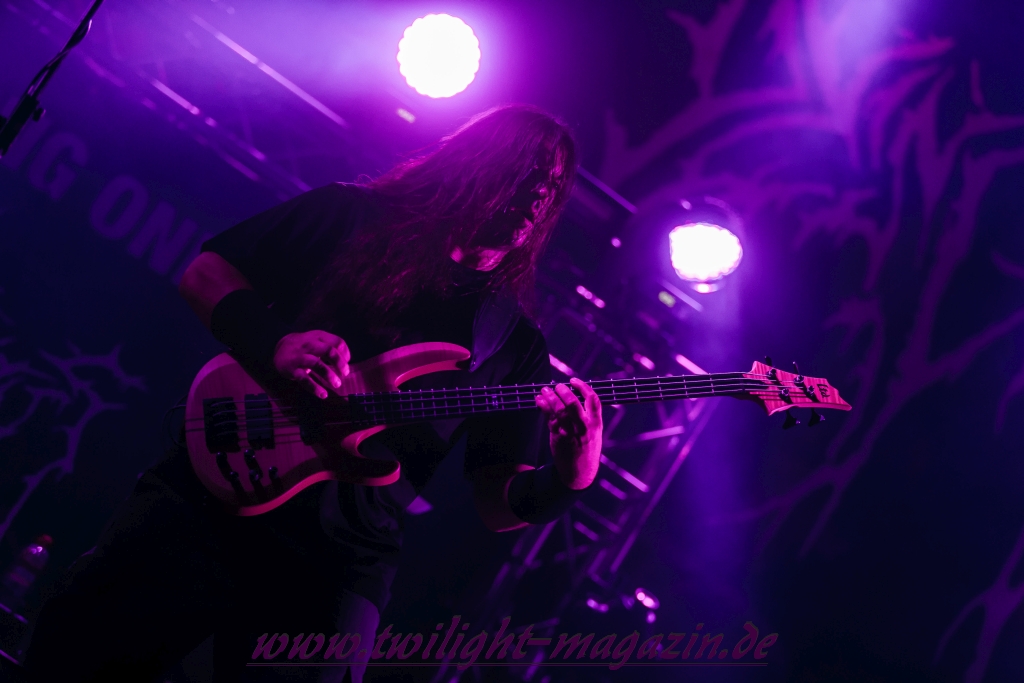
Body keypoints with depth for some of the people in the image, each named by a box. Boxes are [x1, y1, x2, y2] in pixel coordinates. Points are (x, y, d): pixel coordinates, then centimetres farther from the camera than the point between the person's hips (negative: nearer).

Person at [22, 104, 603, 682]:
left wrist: (566, 484, -17)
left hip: (338, 564, 1)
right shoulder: (348, 215, 8)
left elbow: (500, 502, 6)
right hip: (214, 488, 0)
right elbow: (205, 275, 9)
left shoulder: (515, 342, 9)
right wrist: (275, 342, -11)